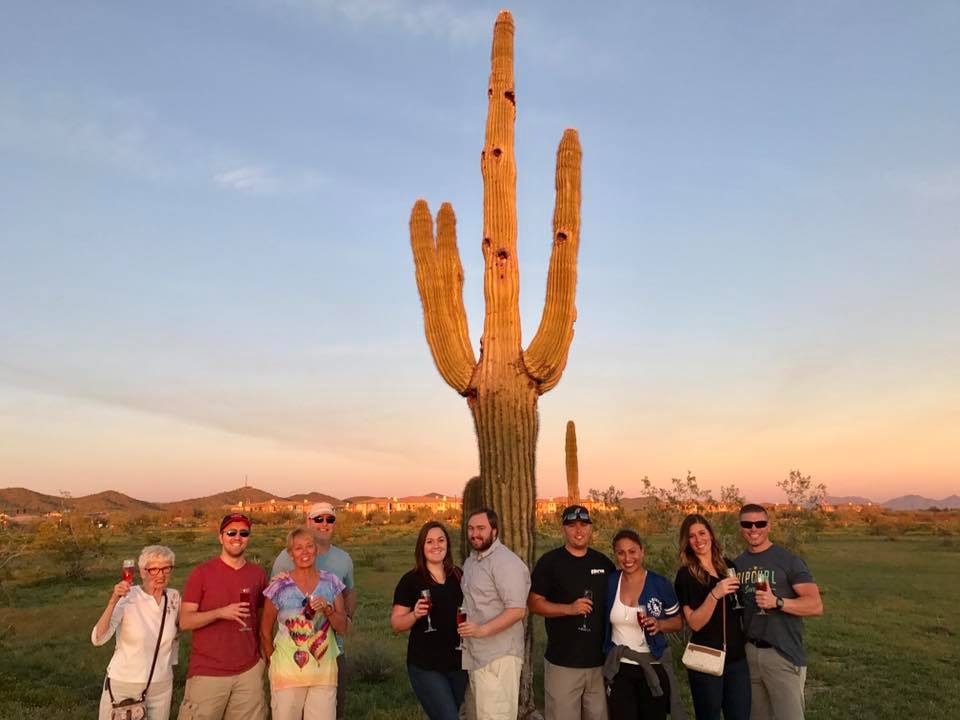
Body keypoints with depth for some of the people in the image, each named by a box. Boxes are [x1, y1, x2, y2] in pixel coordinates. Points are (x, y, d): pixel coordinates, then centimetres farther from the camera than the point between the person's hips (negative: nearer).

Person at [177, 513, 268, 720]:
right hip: (207, 672, -3)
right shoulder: (202, 572, -5)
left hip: (249, 671, 3)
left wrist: (263, 654, 6)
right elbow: (185, 621, -7)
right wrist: (220, 613, -21)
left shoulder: (258, 573, 4)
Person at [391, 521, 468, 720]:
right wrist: (415, 614, -25)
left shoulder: (459, 576, 3)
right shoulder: (410, 580, -9)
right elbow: (396, 624, -7)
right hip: (426, 667, -5)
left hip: (458, 664, 5)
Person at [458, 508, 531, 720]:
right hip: (476, 655, 9)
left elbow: (517, 610, -23)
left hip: (499, 657, -9)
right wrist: (468, 629, 9)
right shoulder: (471, 561, 14)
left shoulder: (506, 562, -17)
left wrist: (482, 630, -29)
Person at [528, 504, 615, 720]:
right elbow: (534, 603, -6)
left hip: (601, 661, 4)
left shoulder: (604, 562, 8)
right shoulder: (550, 561, -4)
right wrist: (569, 608, -20)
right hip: (563, 662, -4)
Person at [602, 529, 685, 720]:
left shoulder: (660, 584, -9)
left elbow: (678, 622, -1)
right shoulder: (609, 582, -4)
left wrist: (658, 624, -20)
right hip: (620, 668, 1)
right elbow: (602, 621, 11)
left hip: (654, 667, -1)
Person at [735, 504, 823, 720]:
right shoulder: (738, 564, 9)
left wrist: (777, 602, -27)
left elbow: (816, 605, -14)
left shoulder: (788, 560, -6)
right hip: (748, 652, 5)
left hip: (782, 654, -5)